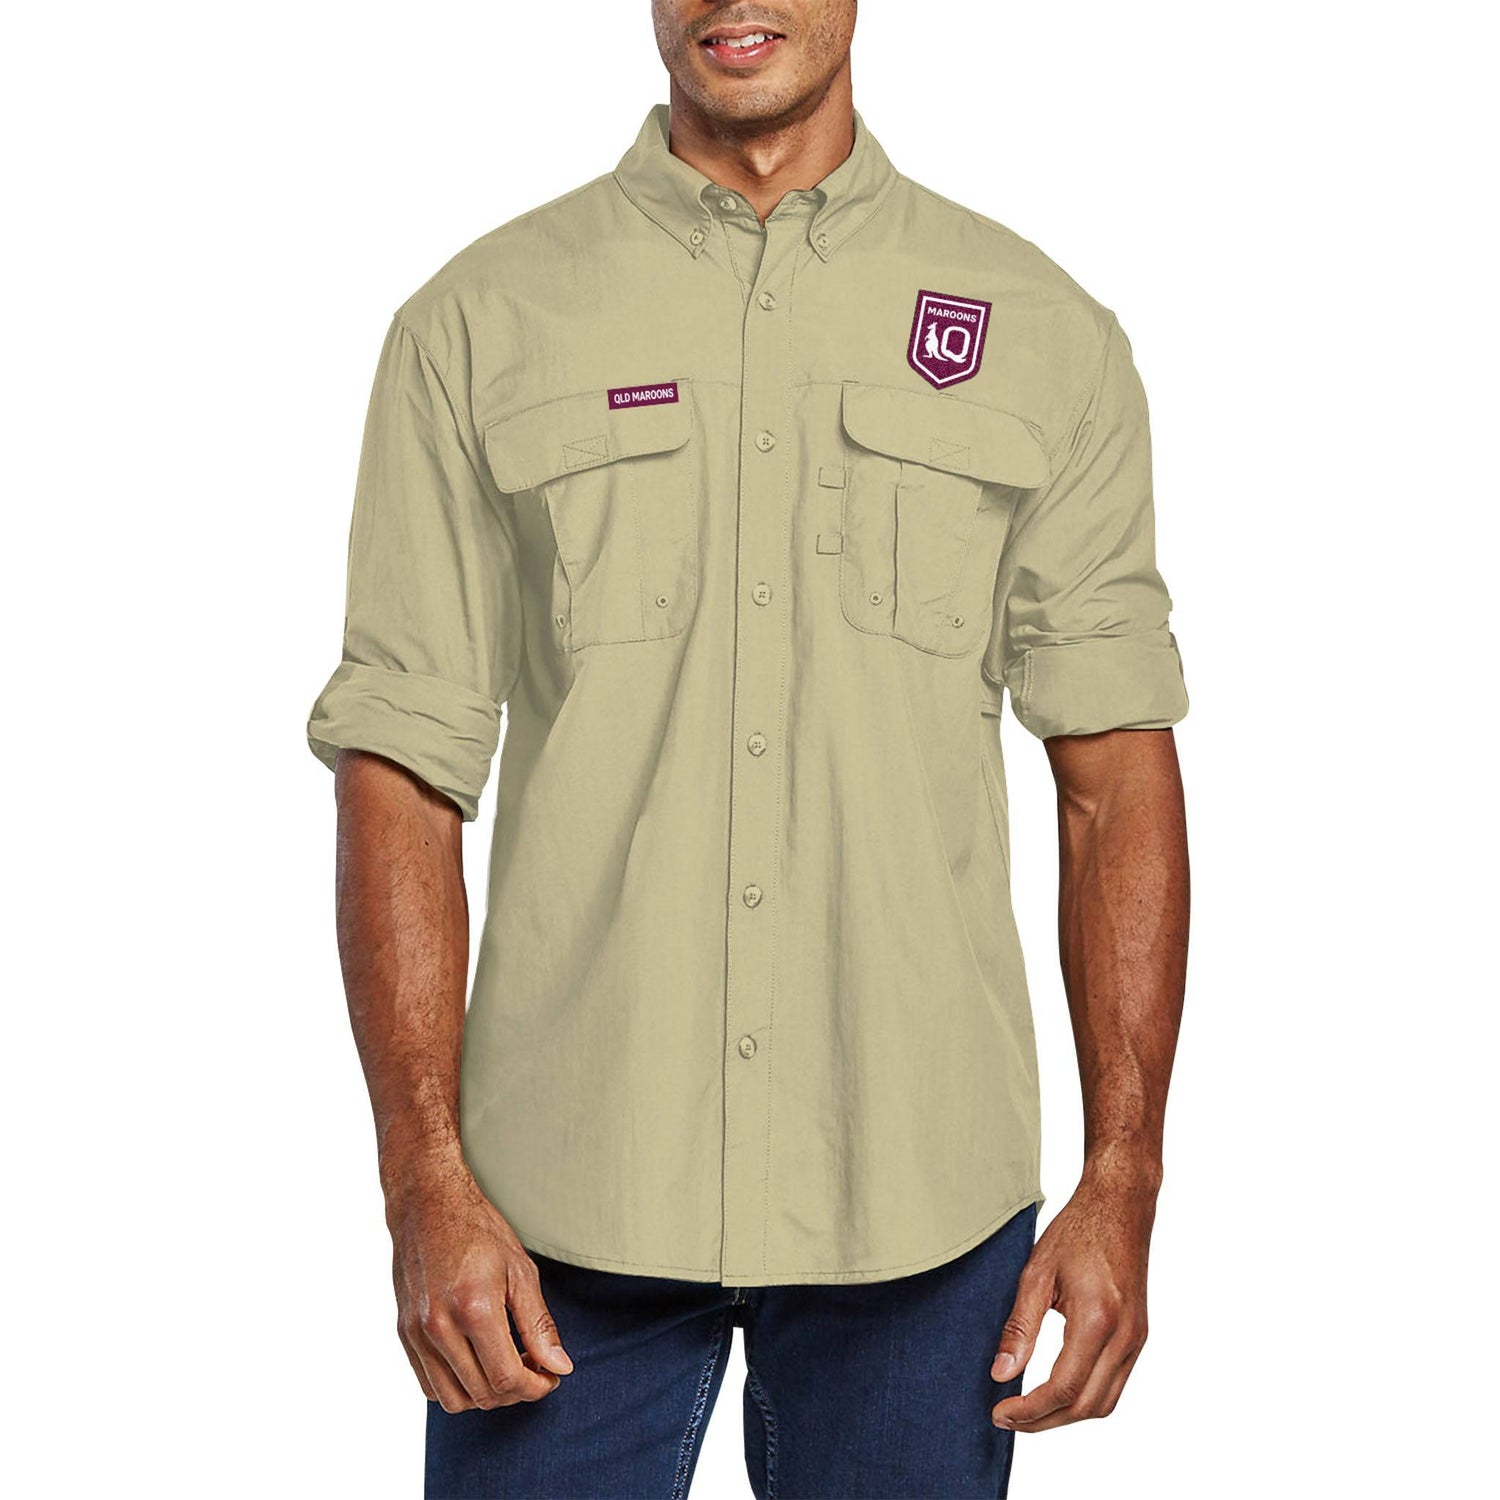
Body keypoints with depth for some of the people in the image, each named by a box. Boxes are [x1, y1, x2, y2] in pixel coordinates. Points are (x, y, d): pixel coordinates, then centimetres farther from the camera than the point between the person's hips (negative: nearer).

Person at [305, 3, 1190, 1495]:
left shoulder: (1045, 334, 4)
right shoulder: (476, 323, 2)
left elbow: (1116, 774, 4)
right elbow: (401, 772, -1)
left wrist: (1120, 1180, -2)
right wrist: (426, 1182, -9)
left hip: (918, 1203, 1)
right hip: (567, 1197, 0)